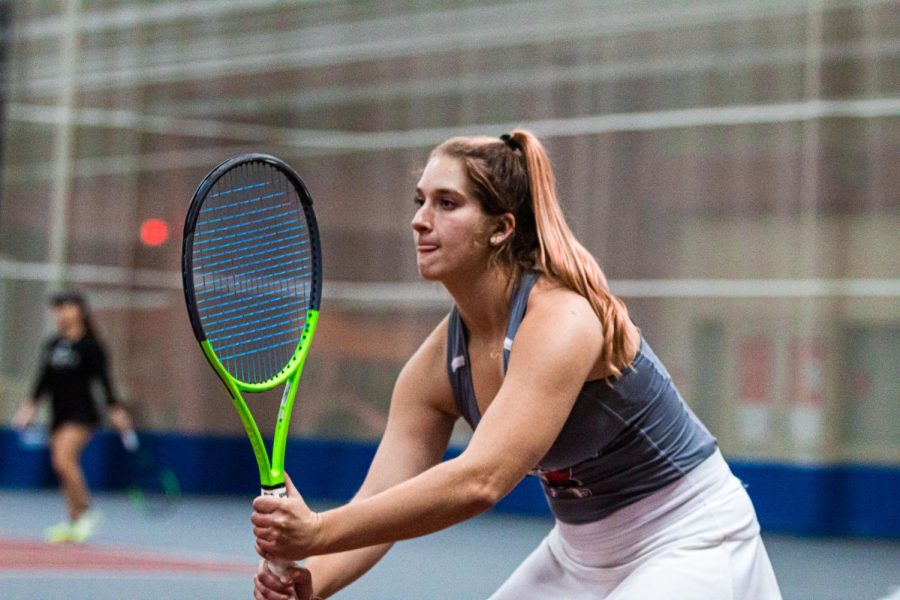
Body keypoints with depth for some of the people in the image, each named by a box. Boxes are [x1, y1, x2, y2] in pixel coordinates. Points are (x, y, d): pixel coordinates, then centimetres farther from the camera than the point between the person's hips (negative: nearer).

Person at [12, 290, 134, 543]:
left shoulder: (90, 346, -7)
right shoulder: (52, 345, 11)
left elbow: (103, 380, -7)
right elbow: (44, 379, 19)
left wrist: (115, 409, -11)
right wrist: (31, 405, 15)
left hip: (81, 413, -7)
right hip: (59, 414, 7)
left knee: (64, 459, -23)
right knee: (63, 468, 7)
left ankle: (88, 513, -12)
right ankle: (74, 521, 16)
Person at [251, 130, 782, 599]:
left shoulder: (561, 319, -30)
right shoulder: (436, 365, -6)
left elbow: (479, 481, -40)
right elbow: (379, 503, -9)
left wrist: (318, 532, -42)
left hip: (689, 543, -8)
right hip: (580, 552, 8)